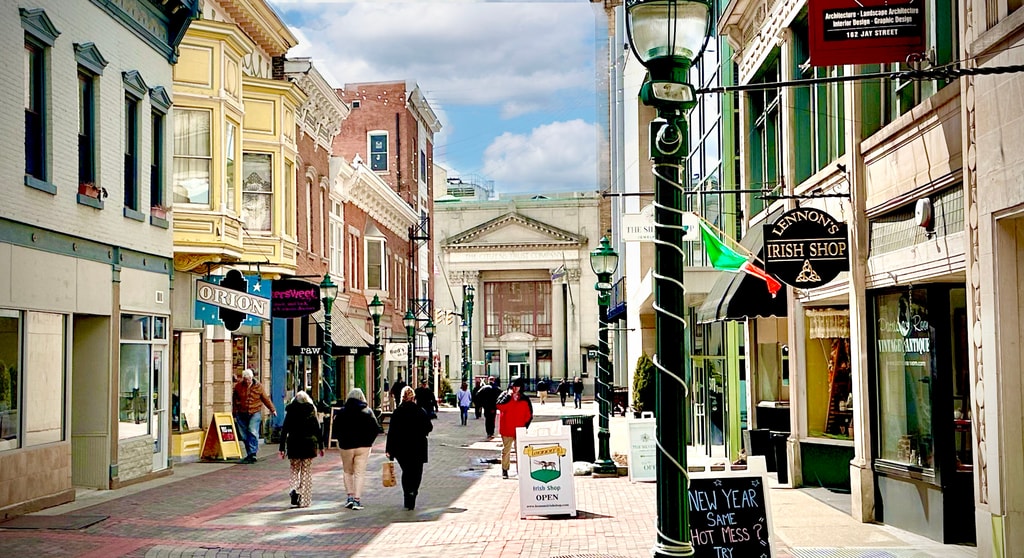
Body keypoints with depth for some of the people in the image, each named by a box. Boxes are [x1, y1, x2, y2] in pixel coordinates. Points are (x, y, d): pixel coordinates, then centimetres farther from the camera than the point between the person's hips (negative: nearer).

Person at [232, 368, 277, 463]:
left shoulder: (258, 386, -2)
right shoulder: (238, 386, 0)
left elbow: (265, 399, 10)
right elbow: (234, 399, 13)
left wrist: (272, 409, 16)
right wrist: (234, 413, 17)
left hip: (254, 413, -2)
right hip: (242, 414, 2)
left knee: (253, 432, -19)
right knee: (244, 435, 5)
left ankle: (252, 454, -21)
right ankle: (249, 455, 17)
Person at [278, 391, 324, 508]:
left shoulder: (290, 413, 2)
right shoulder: (312, 412, 2)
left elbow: (284, 431, -1)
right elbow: (318, 430, 3)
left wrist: (282, 448, 2)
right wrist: (321, 447, 10)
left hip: (294, 445, 0)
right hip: (309, 445, 0)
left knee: (295, 470, 15)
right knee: (306, 472, 6)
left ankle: (295, 489, -12)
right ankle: (304, 500, 5)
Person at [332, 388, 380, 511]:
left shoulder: (342, 412, -4)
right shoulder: (367, 412, -2)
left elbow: (335, 430, -5)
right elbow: (376, 429, -3)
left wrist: (341, 440, 11)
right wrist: (368, 441, 9)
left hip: (346, 446, 0)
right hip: (363, 447, 0)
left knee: (348, 472, 17)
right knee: (359, 473, 3)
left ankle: (350, 496, 9)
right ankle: (357, 500, -3)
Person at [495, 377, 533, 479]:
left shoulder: (525, 399, 5)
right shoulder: (505, 396, 2)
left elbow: (529, 414, 7)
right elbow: (500, 407, -16)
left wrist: (525, 425, -3)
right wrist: (509, 396, -16)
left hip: (519, 430, 1)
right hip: (506, 430, -1)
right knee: (506, 450, 6)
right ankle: (504, 470, 14)